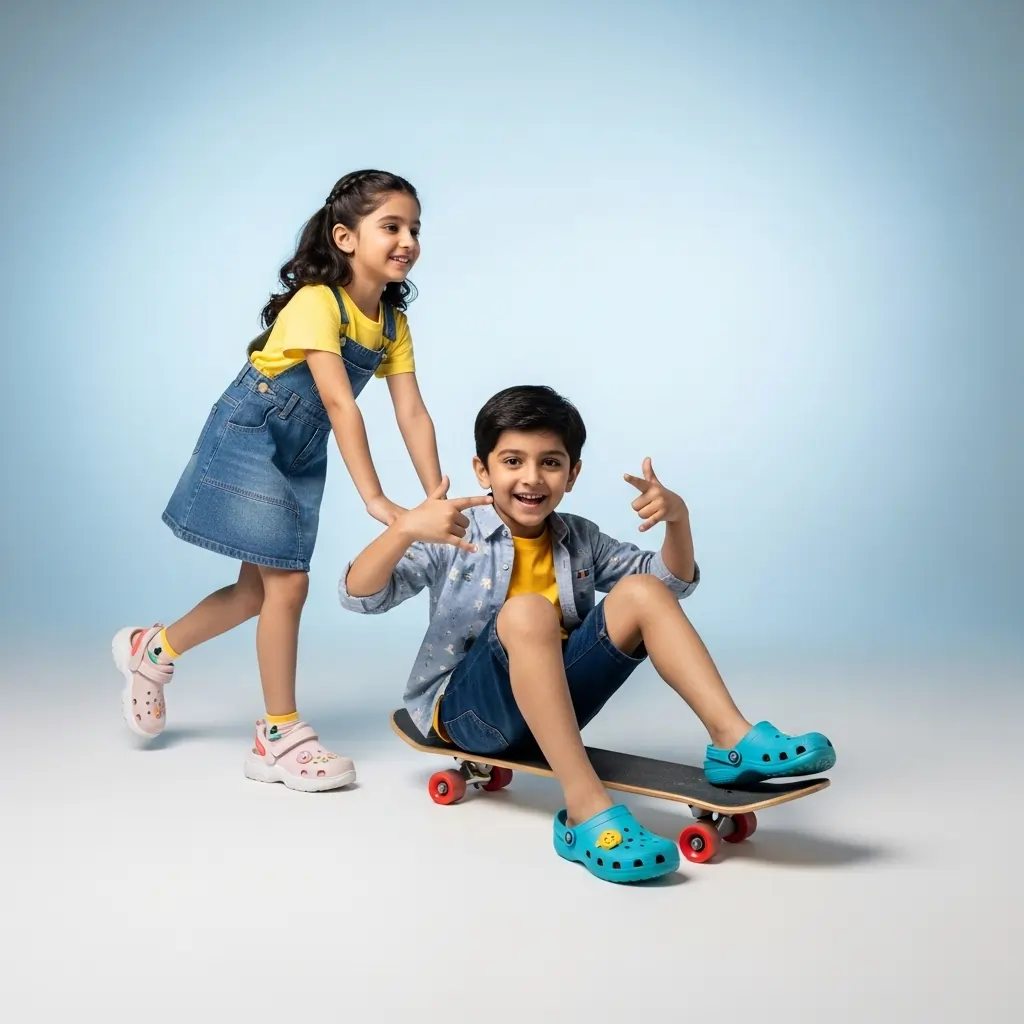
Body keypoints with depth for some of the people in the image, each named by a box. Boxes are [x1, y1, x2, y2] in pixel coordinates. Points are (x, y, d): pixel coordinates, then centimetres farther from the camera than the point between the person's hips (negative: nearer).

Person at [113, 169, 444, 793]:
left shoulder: (393, 322, -2)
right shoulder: (316, 302, -24)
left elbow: (413, 413, -7)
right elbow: (339, 403, -32)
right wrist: (375, 500, -37)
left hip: (302, 455, 8)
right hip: (249, 437, -8)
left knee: (261, 586, 13)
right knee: (288, 582, -10)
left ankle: (154, 649, 36)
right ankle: (279, 738, 3)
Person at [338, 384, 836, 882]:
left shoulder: (579, 539, 8)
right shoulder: (456, 536, -8)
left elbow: (674, 582, 10)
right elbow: (358, 596, -19)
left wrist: (677, 517, -10)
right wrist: (405, 529, -38)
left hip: (552, 705, 5)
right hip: (464, 707, -4)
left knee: (642, 592, -11)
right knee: (526, 611, -35)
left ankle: (734, 740, -20)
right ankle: (587, 809, -42)